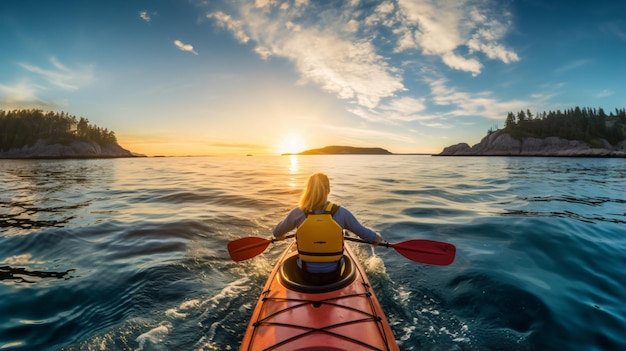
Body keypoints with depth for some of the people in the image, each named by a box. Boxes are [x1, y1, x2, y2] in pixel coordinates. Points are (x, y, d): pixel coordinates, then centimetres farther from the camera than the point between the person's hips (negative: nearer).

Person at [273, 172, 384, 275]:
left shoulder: (298, 213, -18)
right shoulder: (341, 213, -19)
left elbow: (277, 233, -1)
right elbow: (363, 232, -5)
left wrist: (280, 236, 24)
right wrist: (376, 237, 17)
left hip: (306, 267, 0)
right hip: (333, 267, 0)